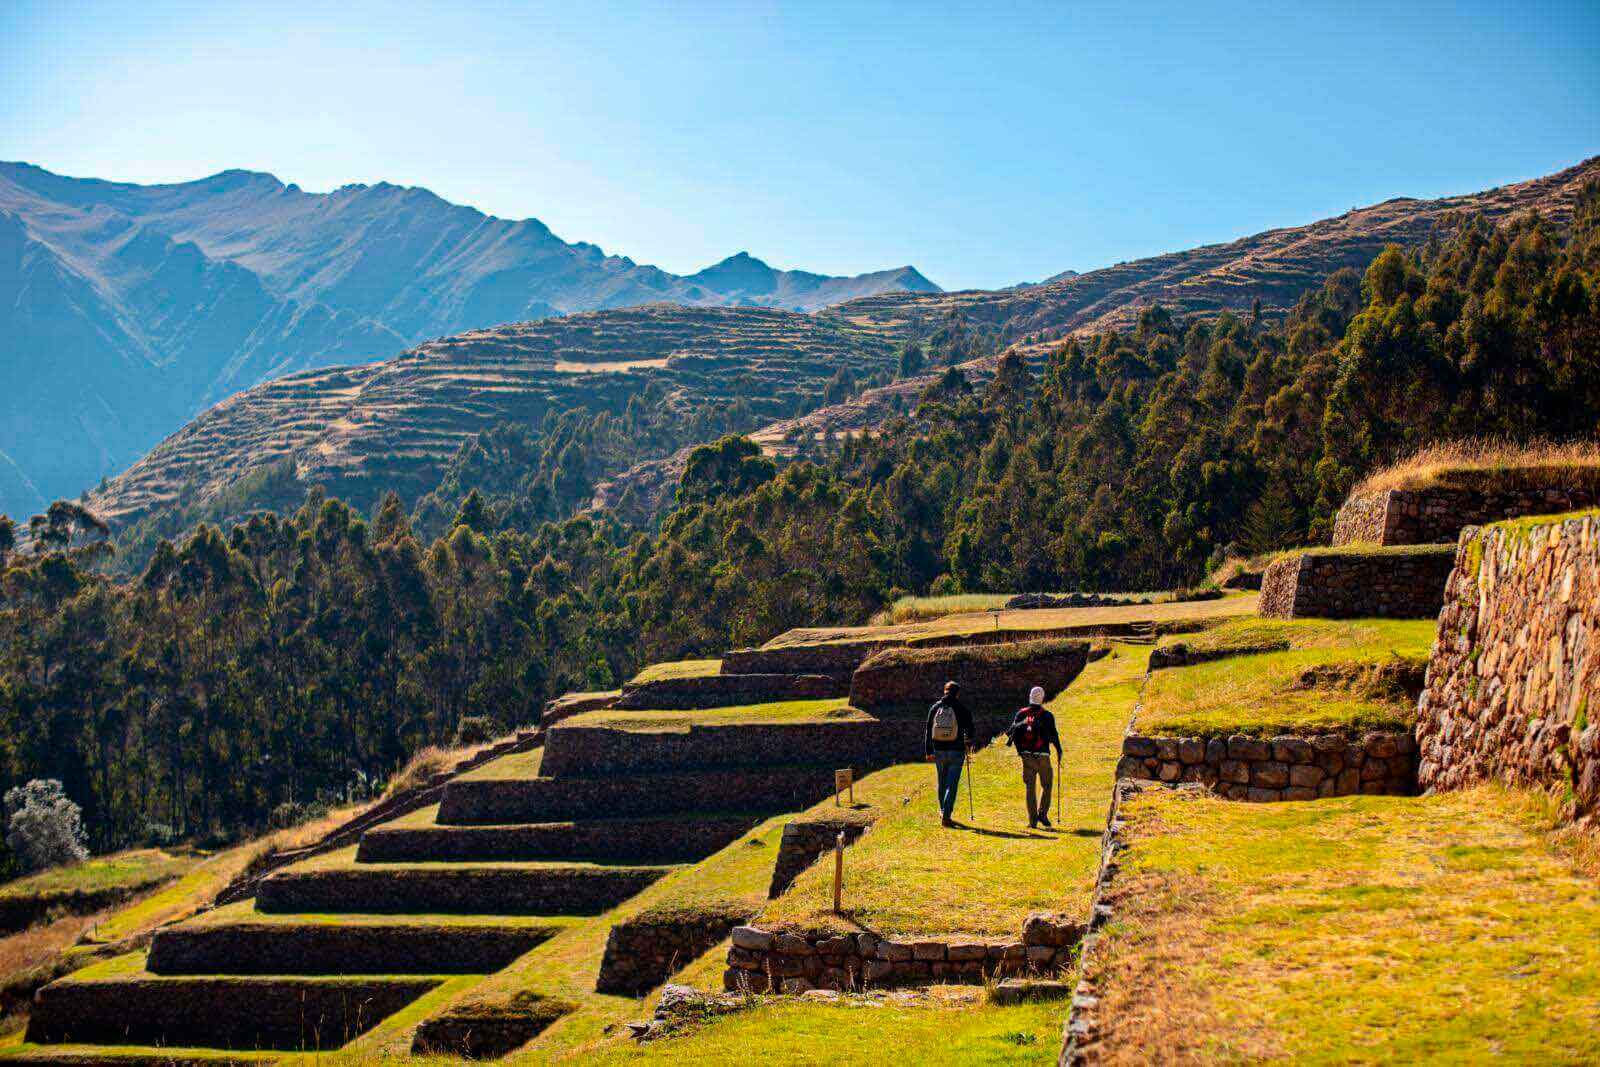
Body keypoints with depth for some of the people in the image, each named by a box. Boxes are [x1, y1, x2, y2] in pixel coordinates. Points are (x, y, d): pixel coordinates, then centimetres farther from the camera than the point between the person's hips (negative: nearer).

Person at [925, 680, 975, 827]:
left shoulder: (935, 708, 4)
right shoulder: (961, 709, -7)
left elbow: (928, 731, 7)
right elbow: (969, 728, -2)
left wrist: (929, 751, 13)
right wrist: (968, 743, 18)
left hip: (939, 751, 4)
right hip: (956, 751, -4)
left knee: (942, 782, 20)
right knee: (952, 784, -2)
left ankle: (943, 811, 33)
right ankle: (946, 816, -9)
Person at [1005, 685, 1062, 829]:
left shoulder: (1021, 714, 3)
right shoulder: (1047, 716, -3)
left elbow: (1013, 730, 4)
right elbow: (1053, 735, -3)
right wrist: (1059, 750, 10)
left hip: (1026, 755, 2)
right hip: (1043, 756, -2)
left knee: (1029, 787, 7)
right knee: (1046, 785, 13)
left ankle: (1032, 820, 4)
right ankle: (1042, 813, 0)